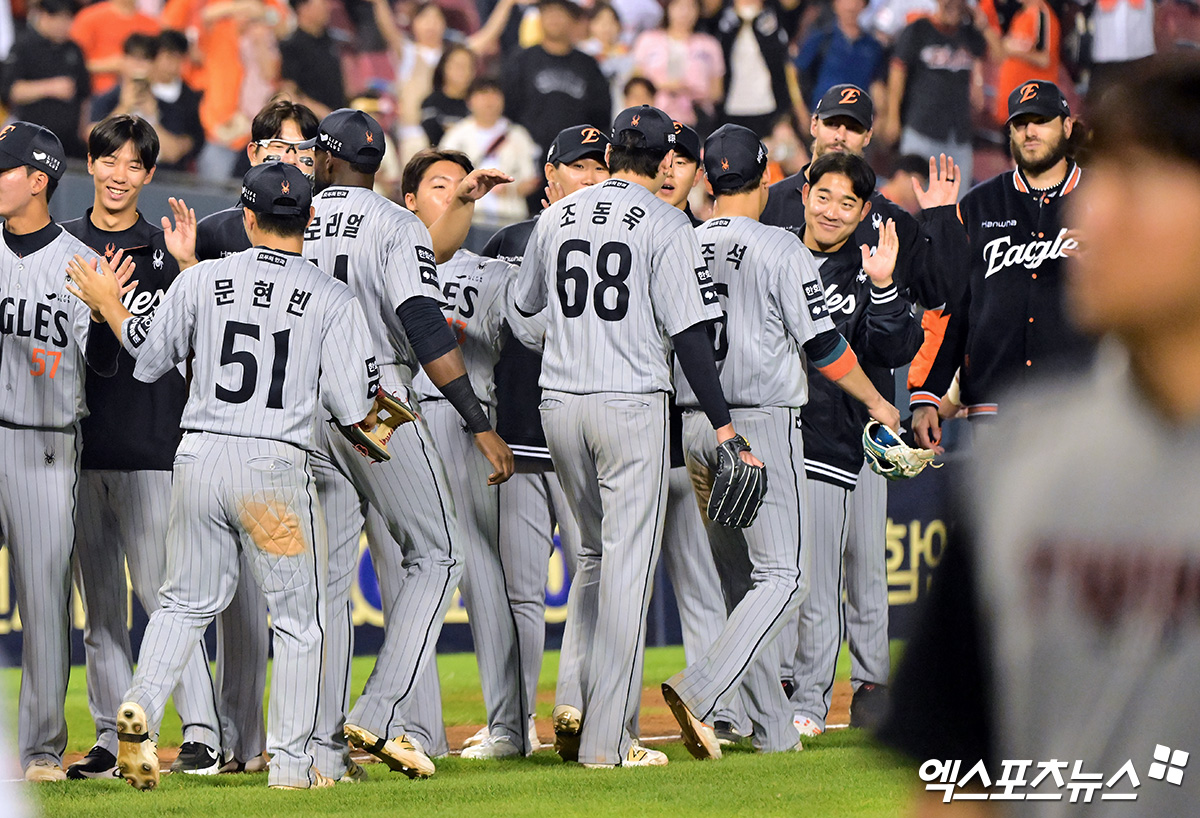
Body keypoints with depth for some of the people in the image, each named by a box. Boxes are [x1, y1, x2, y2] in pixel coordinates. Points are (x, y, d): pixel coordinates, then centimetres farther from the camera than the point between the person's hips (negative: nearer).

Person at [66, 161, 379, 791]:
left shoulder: (201, 280, 1)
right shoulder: (333, 299, -4)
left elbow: (149, 353, 14)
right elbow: (358, 408, -6)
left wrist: (106, 302, 29)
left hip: (199, 456, 3)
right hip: (277, 467, -3)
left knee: (186, 599, 19)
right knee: (298, 619, 9)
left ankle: (141, 705, -2)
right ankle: (290, 763, 7)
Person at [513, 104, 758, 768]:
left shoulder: (557, 216, 9)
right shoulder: (665, 225, -6)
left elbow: (526, 307, 21)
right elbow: (689, 332, -12)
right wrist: (722, 427, -11)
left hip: (559, 402, 5)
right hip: (632, 403, -5)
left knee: (596, 552, 20)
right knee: (627, 564, -1)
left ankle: (573, 702, 4)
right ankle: (607, 739, -3)